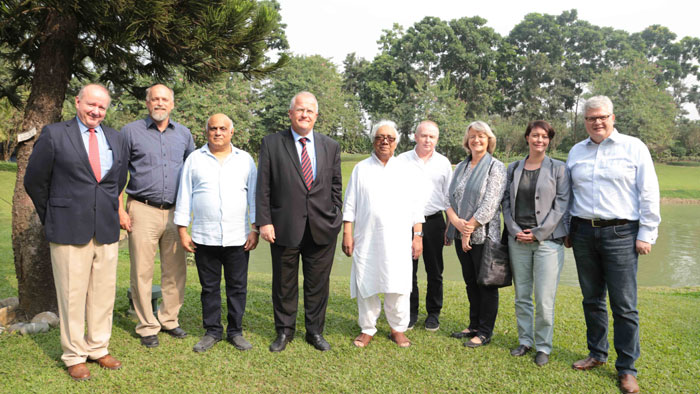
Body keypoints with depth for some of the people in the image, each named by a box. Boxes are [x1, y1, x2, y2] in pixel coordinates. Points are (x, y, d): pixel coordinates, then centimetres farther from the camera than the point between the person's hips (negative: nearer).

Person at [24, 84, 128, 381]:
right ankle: (74, 356, 17)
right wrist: (52, 218, 9)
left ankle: (98, 349, 24)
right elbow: (34, 181, 4)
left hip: (107, 230, 4)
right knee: (72, 294, 3)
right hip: (69, 230, -4)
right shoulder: (53, 134, -1)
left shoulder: (116, 139, 11)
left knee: (104, 293, 9)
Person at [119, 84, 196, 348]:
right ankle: (147, 326, 15)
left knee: (176, 270, 9)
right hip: (143, 210, -3)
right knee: (142, 272, 1)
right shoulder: (131, 132, 2)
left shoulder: (183, 134, 11)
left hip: (175, 211, 3)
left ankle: (168, 319, 25)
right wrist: (120, 210, -5)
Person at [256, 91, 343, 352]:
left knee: (318, 284, 11)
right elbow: (263, 187, -2)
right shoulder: (271, 143, 1)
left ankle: (315, 331, 28)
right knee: (284, 284, 11)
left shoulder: (331, 146, 9)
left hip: (322, 229, 2)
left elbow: (336, 187, 12)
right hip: (284, 228, -2)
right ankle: (284, 331, 29)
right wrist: (264, 221, -8)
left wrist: (335, 219, 6)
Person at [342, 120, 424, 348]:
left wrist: (418, 236, 3)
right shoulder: (361, 169, 7)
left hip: (397, 240, 0)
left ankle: (398, 329, 17)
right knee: (366, 285, 5)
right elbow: (350, 204, 6)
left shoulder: (406, 169, 8)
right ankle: (367, 329, 20)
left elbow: (416, 206, 8)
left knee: (398, 286, -1)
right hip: (366, 239, 0)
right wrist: (347, 233, 0)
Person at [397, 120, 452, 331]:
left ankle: (433, 313, 20)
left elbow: (449, 197, 11)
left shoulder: (443, 163, 8)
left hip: (433, 221, 1)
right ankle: (410, 312, 18)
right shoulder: (402, 160, 4)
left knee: (435, 271, 6)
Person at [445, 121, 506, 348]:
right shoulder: (461, 167, 13)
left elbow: (490, 204, -14)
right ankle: (474, 326, 27)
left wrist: (470, 227, -15)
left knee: (486, 284, 3)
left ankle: (485, 332, 14)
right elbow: (450, 197, 10)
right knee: (470, 282, 14)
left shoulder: (495, 167, -6)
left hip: (483, 235, -6)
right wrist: (456, 221, -4)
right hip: (461, 235, 6)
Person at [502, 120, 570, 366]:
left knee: (544, 300, -3)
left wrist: (538, 233, -10)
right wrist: (515, 231, -4)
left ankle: (543, 346, 13)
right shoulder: (513, 168, 11)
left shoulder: (558, 169, 1)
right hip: (518, 240, 3)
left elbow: (561, 205, -4)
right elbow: (506, 201, 9)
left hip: (548, 240, -3)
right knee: (521, 297, 11)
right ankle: (525, 341, 25)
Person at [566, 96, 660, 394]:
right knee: (592, 299, 12)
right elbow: (567, 193, 17)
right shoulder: (576, 152, 11)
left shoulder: (634, 147, 0)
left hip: (620, 233, -4)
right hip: (584, 232, 4)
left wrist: (646, 234, -6)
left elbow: (649, 194, -2)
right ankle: (597, 354, 28)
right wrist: (567, 230, 14)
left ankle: (626, 369, 10)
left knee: (624, 305, -1)